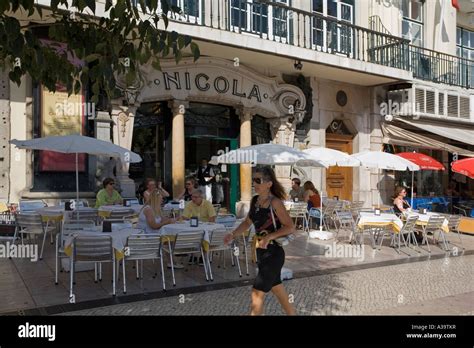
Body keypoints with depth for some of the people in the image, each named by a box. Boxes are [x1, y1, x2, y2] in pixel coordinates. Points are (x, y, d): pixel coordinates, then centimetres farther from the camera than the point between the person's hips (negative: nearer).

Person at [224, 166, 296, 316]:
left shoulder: (275, 202, -17)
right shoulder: (254, 201, 4)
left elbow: (290, 227, -18)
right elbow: (247, 222, 16)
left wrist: (269, 237, -26)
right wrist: (233, 235, 2)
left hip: (273, 253, -8)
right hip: (261, 252, 8)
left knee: (257, 294, -4)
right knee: (277, 290, 20)